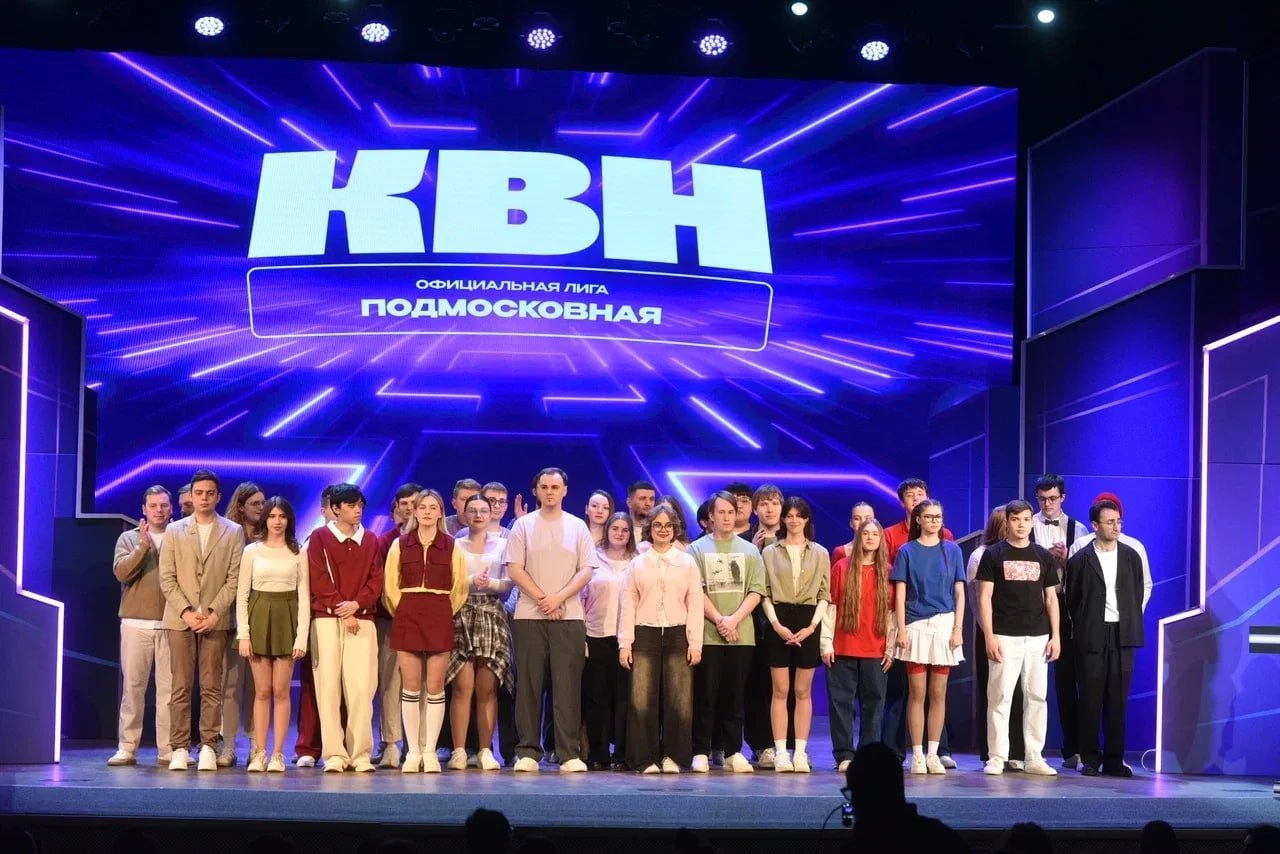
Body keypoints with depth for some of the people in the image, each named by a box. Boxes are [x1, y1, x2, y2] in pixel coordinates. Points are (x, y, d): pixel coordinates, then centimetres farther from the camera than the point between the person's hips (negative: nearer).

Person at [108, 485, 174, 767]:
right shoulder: (129, 538, 10)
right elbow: (121, 572, -5)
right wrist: (143, 545, -13)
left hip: (171, 623, 0)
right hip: (136, 623, 0)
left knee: (169, 687, -1)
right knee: (133, 685, 0)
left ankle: (168, 749, 2)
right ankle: (127, 747, 3)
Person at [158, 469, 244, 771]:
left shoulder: (233, 532, 7)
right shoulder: (174, 531, 10)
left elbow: (234, 578, 1)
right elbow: (167, 578, 4)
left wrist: (214, 613, -10)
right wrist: (186, 611, -8)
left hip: (215, 619, -1)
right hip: (179, 619, 1)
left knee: (211, 688, -1)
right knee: (180, 687, -1)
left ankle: (208, 747, 1)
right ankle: (179, 748, 1)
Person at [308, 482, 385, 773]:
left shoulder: (371, 541, 15)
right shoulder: (319, 538, 6)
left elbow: (376, 580, 8)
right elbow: (319, 580, -2)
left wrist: (356, 604, -10)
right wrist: (343, 612, -9)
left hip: (362, 620, 2)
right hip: (327, 619, -2)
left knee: (362, 687, -6)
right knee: (328, 686, -6)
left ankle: (361, 754, -3)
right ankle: (334, 754, -4)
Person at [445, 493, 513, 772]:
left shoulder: (501, 545, 13)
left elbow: (509, 583, 7)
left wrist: (490, 583, -12)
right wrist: (471, 582, -15)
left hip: (492, 618, 1)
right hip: (461, 618, -1)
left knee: (487, 688, -2)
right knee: (463, 686, -9)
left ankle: (485, 751, 2)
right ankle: (459, 751, -7)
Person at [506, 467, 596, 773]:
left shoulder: (578, 527, 9)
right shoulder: (523, 525, 6)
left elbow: (586, 571, 3)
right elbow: (515, 569, 0)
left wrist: (558, 598, -11)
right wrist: (542, 599, -9)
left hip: (569, 617, 0)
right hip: (529, 616, 0)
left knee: (568, 686, -3)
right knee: (529, 685, 0)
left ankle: (569, 753, -2)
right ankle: (528, 751, 4)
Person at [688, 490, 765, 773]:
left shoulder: (749, 550, 11)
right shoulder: (698, 549, 5)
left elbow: (756, 591, 4)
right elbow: (695, 591, -3)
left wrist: (735, 619, -9)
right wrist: (718, 619, -11)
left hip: (741, 634, 2)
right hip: (707, 634, -2)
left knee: (734, 696, 4)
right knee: (705, 695, -1)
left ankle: (733, 751, 10)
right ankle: (700, 752, 4)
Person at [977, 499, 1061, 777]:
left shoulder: (1043, 556, 11)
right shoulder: (993, 554, 2)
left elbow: (1051, 598, 13)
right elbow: (984, 598, -1)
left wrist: (1055, 636, 4)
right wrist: (989, 636, -9)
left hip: (1038, 638, 3)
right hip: (1005, 637, -3)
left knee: (1037, 696, 4)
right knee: (1000, 696, -4)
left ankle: (1034, 758, 10)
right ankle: (997, 758, 1)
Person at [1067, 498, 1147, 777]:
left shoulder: (1131, 556, 8)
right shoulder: (1080, 560, 0)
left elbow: (1139, 593, 11)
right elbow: (1072, 599, 5)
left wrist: (1132, 624, 5)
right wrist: (1083, 626, 3)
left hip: (1123, 636, 2)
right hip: (1093, 636, -2)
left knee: (1118, 700, 3)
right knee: (1091, 699, 1)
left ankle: (1114, 759, 8)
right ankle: (1090, 759, 8)